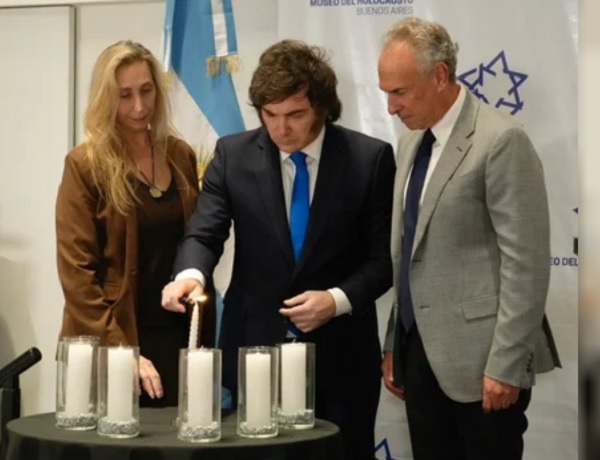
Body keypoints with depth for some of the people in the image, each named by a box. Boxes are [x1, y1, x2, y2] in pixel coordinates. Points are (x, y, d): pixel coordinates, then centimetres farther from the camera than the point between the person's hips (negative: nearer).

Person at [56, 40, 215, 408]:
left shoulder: (181, 156, 8)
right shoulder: (85, 165, -7)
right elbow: (77, 271, -10)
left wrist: (206, 335, 5)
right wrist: (120, 350, -16)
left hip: (180, 336, 4)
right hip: (115, 342, -4)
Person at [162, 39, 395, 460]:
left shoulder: (370, 158, -4)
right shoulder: (233, 155, 0)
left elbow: (385, 255, -2)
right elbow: (204, 233, -5)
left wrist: (338, 299, -17)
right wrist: (191, 274, -27)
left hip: (339, 357, -1)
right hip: (255, 348, 1)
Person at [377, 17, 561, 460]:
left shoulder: (500, 140, -13)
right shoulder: (412, 142, 13)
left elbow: (526, 263, -16)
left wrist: (506, 365, -18)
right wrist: (393, 344, 15)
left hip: (478, 358, -7)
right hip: (420, 352, 7)